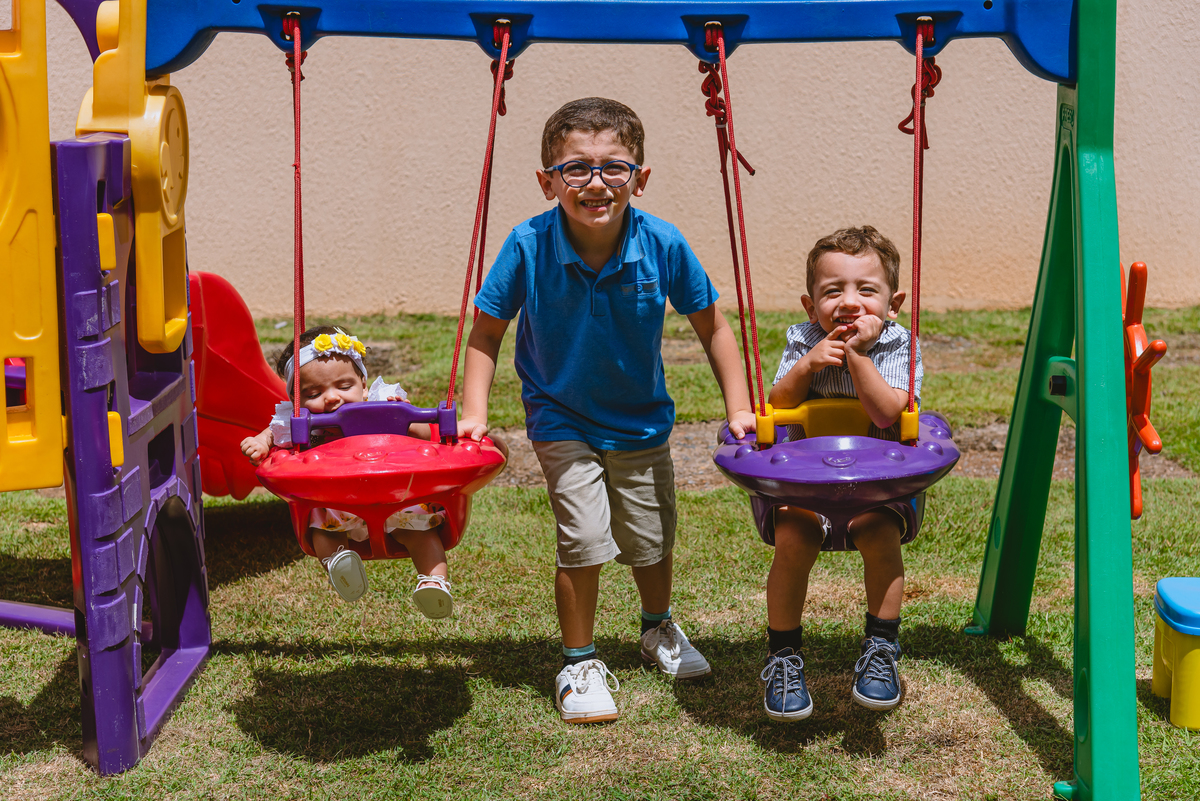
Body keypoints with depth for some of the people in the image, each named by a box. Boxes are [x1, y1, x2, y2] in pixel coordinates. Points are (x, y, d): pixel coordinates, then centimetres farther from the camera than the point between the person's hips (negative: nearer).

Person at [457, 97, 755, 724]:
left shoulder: (662, 246, -21)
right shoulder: (529, 246, -24)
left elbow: (712, 327, -6)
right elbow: (486, 335, -11)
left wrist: (739, 408, -10)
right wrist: (474, 413, -21)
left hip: (642, 420, 2)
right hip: (562, 420, -2)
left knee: (651, 541, 16)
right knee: (585, 538, -14)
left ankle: (658, 627, 48)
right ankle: (578, 662, 10)